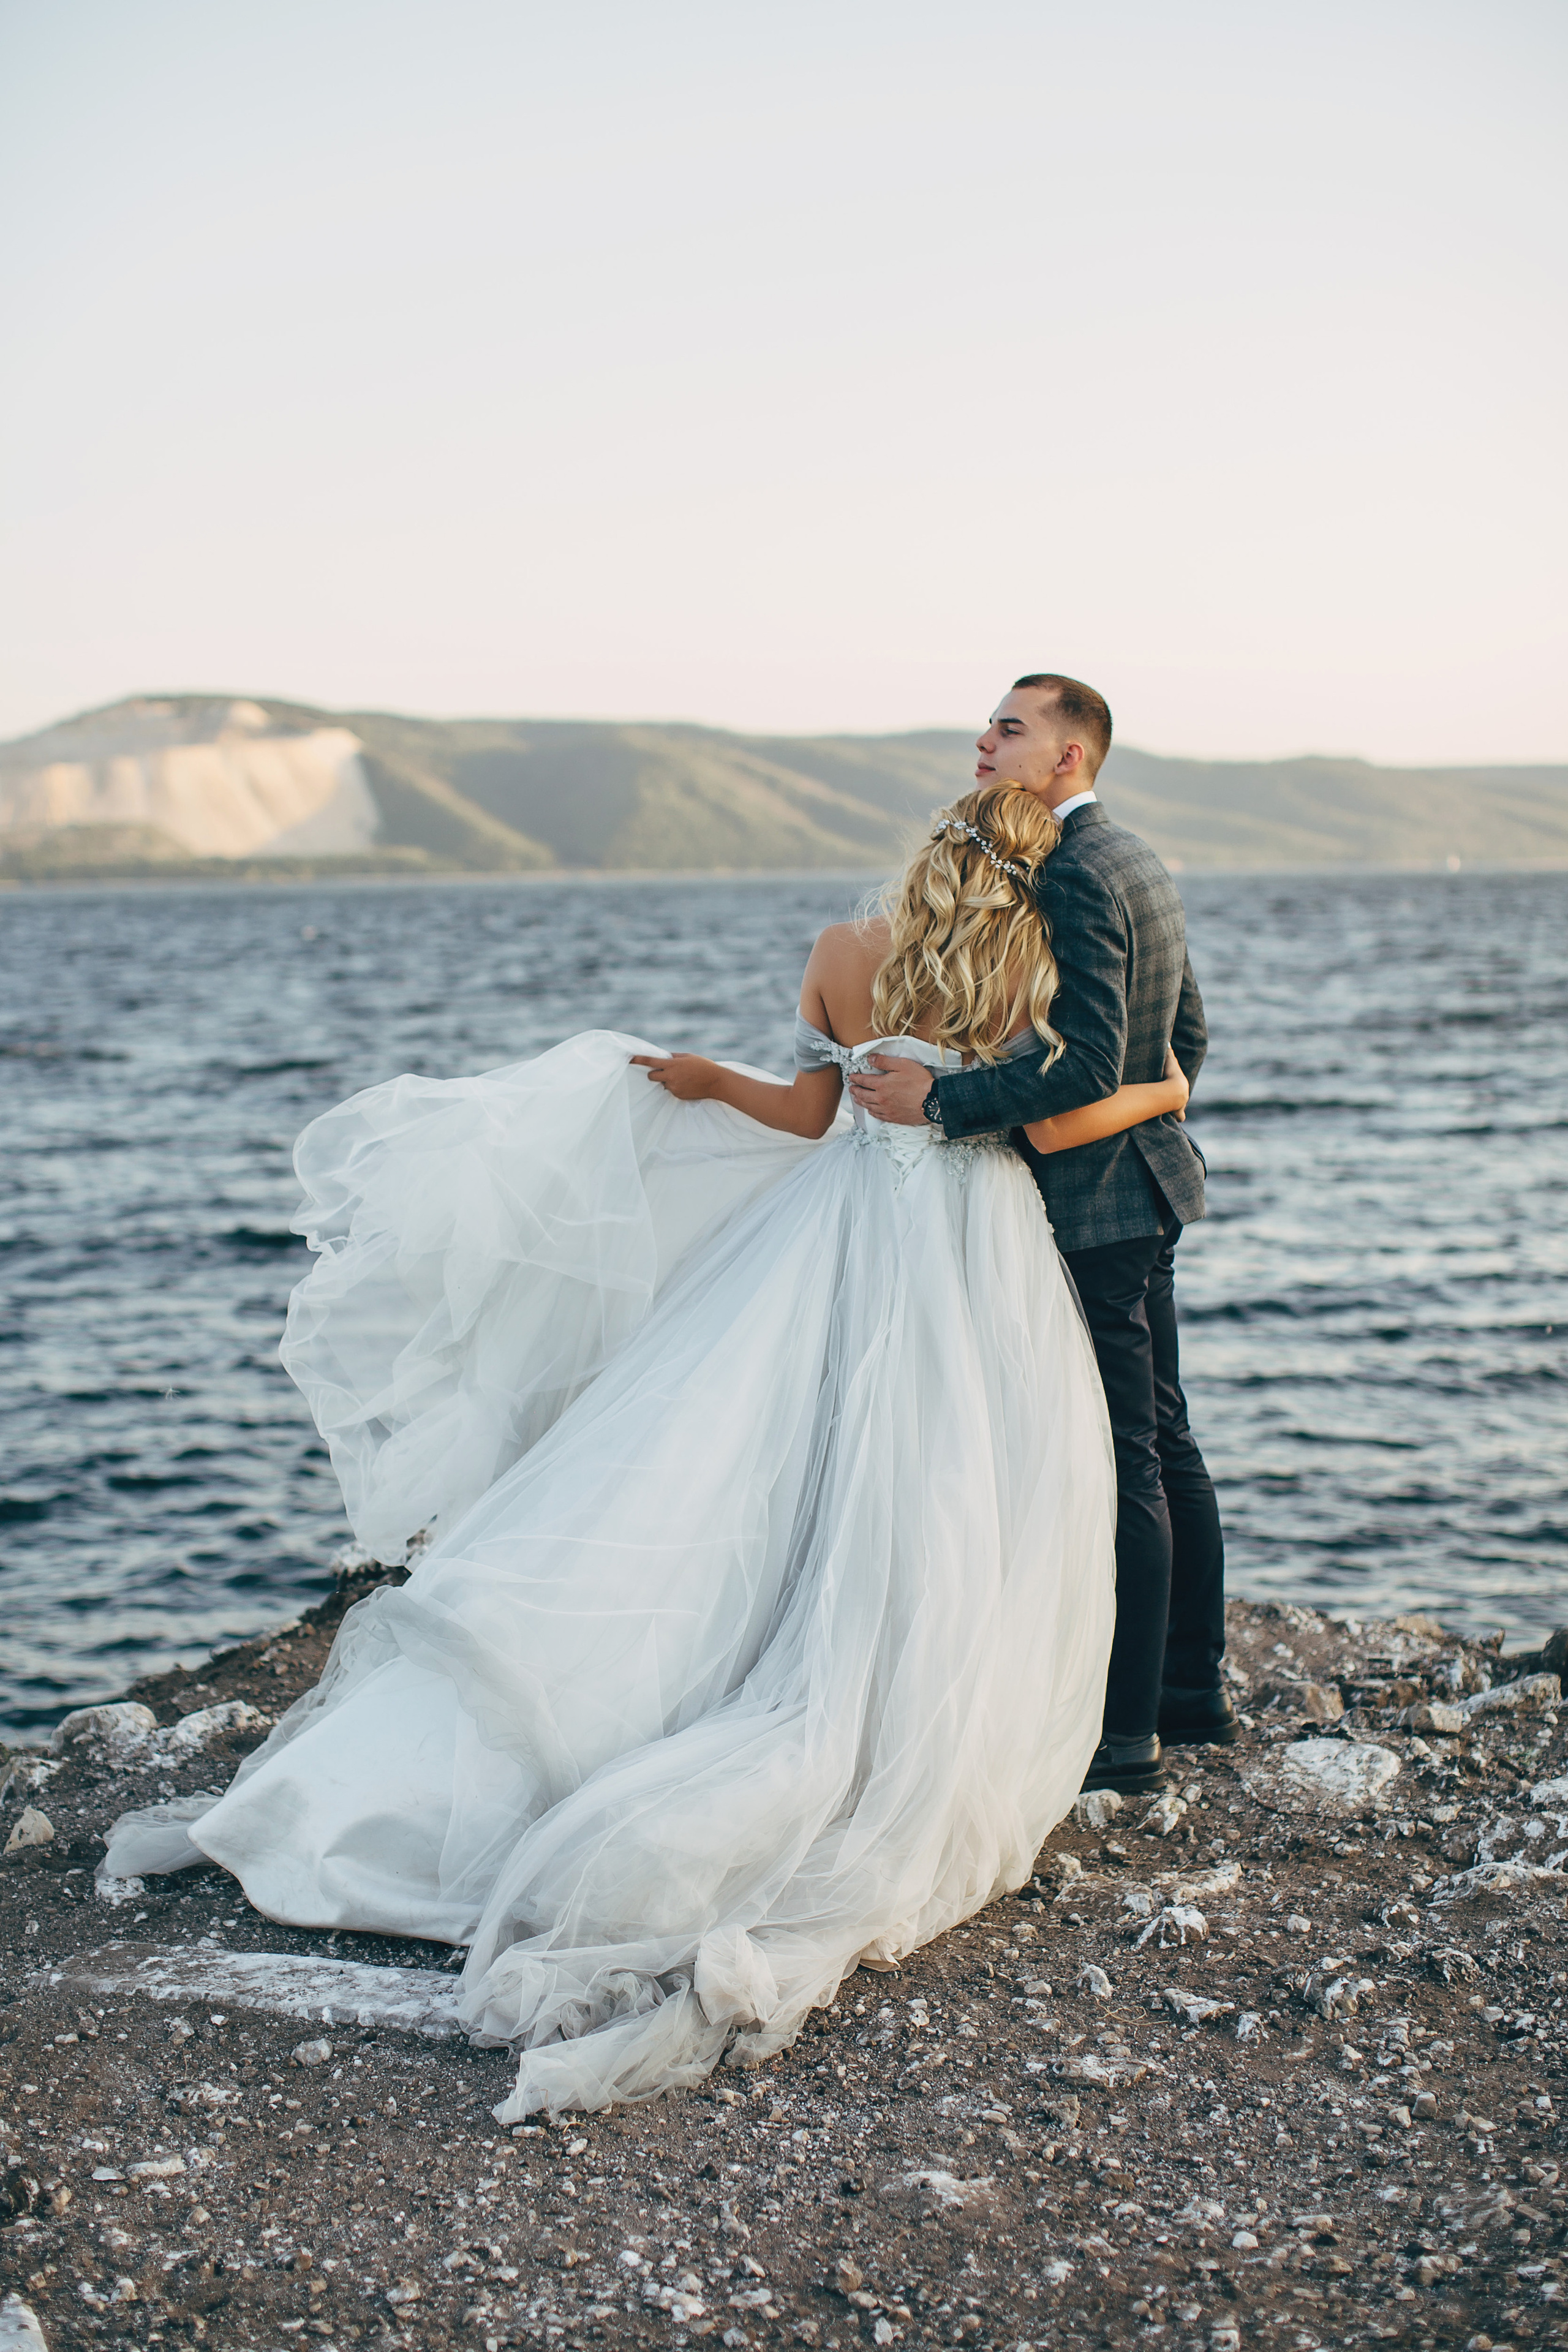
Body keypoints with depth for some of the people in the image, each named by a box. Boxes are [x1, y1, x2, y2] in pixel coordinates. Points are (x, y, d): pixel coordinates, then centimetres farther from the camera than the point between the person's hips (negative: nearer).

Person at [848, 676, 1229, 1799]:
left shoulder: (1073, 876, -19)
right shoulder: (1139, 860, 13)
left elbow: (1085, 1064, -27)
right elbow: (1186, 1037, 19)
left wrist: (938, 1100, -24)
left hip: (1094, 1206, -11)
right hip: (1147, 1183, 11)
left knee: (1120, 1465, -5)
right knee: (1164, 1442, 16)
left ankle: (1127, 1730, 3)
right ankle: (1195, 1689, 27)